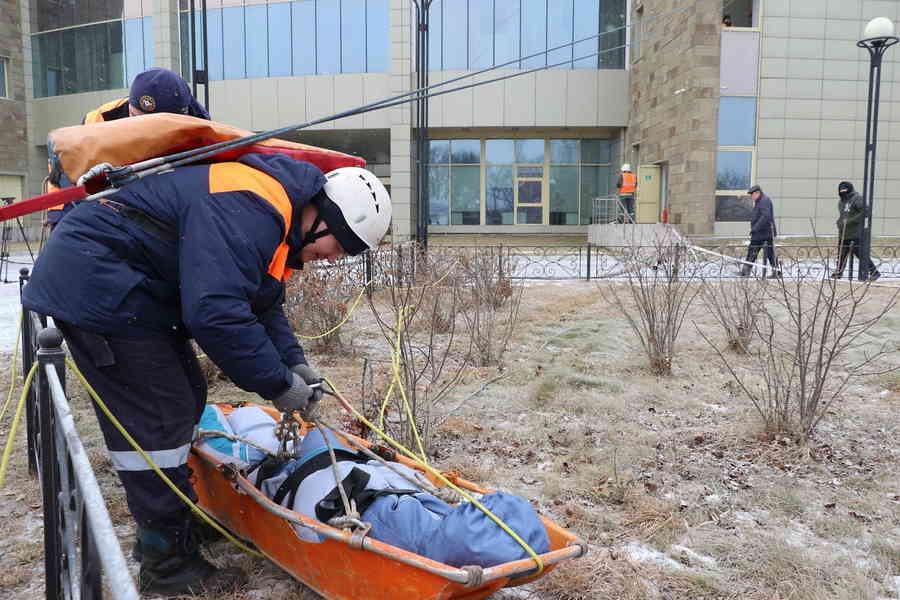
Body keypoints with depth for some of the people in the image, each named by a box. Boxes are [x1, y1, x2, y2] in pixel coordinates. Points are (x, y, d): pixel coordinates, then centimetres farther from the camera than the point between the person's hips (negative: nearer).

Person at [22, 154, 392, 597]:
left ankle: (170, 523, 29)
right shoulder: (247, 209, -26)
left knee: (185, 397, 14)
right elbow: (216, 313, -33)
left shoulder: (277, 216, 8)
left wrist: (292, 362, 0)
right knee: (159, 419, -9)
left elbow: (262, 304, 13)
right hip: (95, 286, -11)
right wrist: (277, 383, -23)